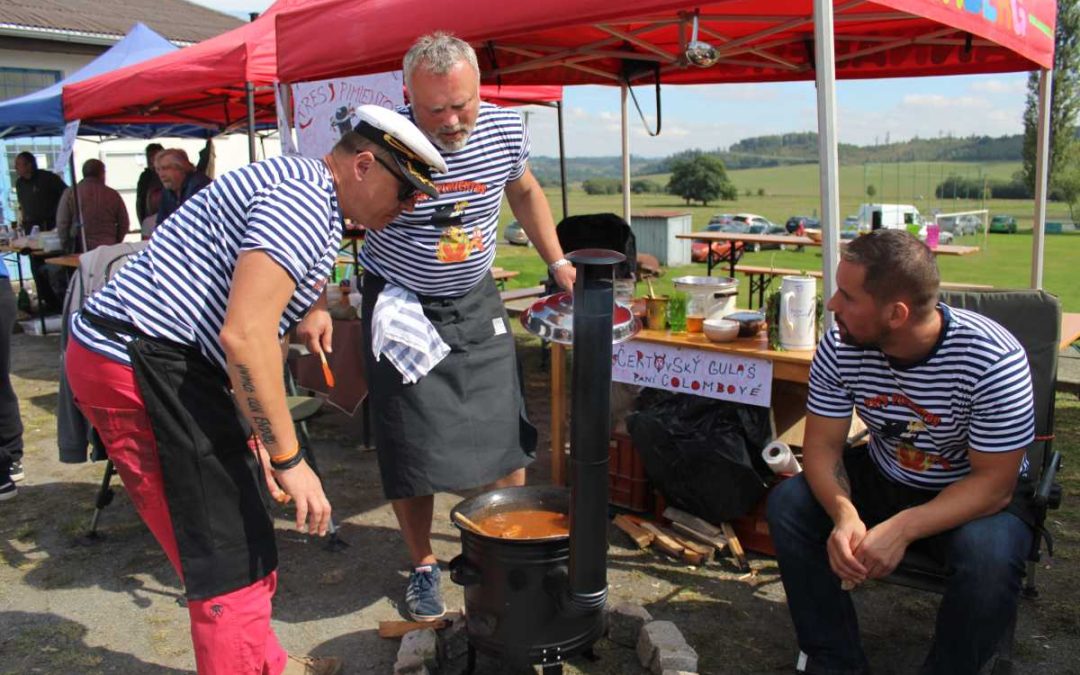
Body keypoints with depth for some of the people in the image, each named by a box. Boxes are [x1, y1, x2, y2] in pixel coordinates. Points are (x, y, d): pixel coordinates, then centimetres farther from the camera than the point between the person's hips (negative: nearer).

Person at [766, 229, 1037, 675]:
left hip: (974, 493, -3)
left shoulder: (994, 361, -28)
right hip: (885, 479, 4)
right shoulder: (840, 348, -18)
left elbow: (994, 483, -23)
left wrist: (901, 529, -37)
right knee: (788, 504, -19)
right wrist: (845, 516, -33)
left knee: (989, 558, -35)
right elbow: (823, 448, -12)